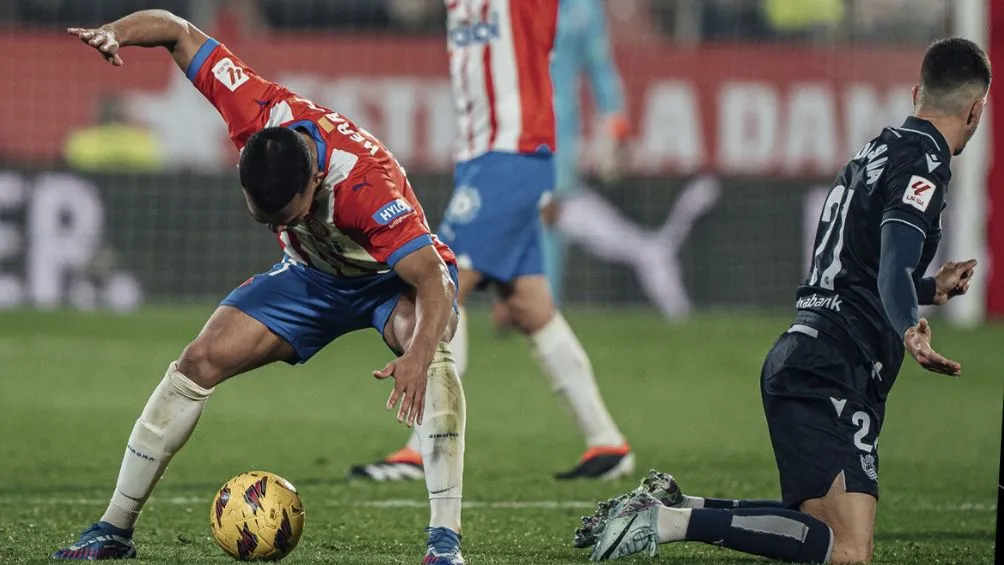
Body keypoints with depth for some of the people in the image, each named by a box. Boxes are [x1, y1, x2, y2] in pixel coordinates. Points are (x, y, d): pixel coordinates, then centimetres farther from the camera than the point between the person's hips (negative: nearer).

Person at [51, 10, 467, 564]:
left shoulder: (368, 185, -42)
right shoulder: (258, 113, -30)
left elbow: (433, 283, -43)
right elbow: (176, 30, -17)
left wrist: (419, 355, -62)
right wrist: (111, 34, -37)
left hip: (393, 278, -5)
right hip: (312, 274, 5)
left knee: (430, 347, -37)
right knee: (203, 359, -9)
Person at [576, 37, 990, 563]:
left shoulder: (879, 151, 21)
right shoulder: (923, 161, -8)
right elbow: (894, 263, -27)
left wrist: (932, 288, 47)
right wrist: (909, 330, -45)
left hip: (800, 357, 10)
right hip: (834, 369, -10)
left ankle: (668, 503, 11)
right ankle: (669, 520, -25)